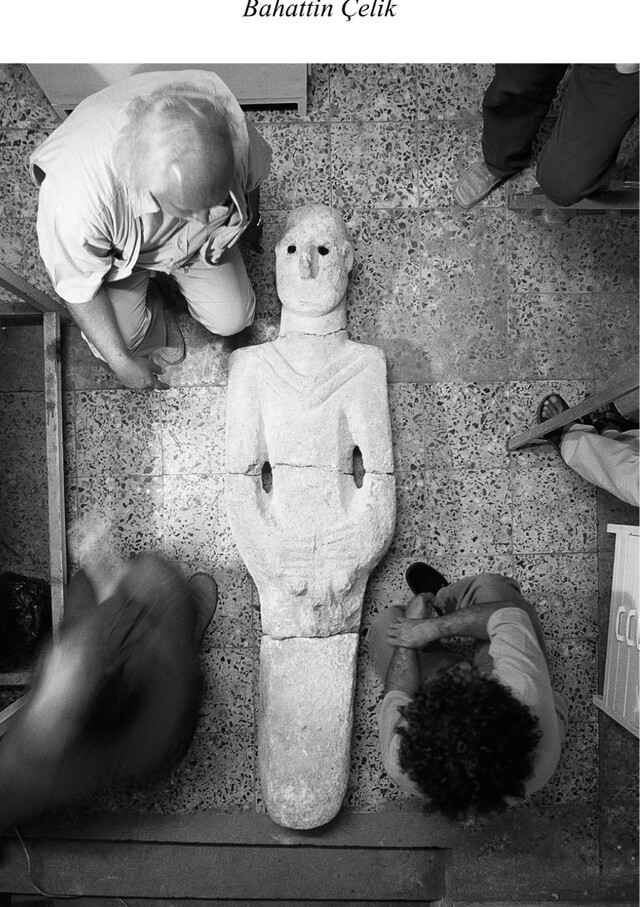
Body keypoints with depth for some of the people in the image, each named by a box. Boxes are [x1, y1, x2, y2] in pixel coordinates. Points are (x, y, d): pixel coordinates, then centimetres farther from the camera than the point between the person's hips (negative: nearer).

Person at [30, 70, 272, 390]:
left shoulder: (221, 109, -36)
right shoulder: (74, 198, -44)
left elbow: (252, 170, -10)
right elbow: (77, 286, -25)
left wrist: (251, 218, 11)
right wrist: (121, 363, -19)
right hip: (121, 250, -2)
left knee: (231, 319, -1)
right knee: (122, 336, -17)